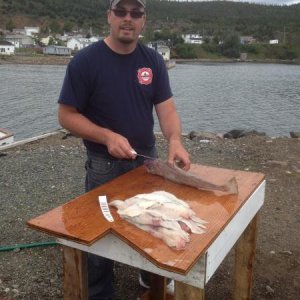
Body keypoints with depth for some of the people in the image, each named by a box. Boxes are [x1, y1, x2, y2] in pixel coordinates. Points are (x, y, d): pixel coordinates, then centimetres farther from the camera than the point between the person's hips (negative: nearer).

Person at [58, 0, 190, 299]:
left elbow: (166, 108, -6)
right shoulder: (85, 61, -14)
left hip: (147, 159, 5)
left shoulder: (153, 60, -1)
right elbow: (66, 115, -12)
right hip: (104, 165, -4)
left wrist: (174, 140, -26)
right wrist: (108, 137, -25)